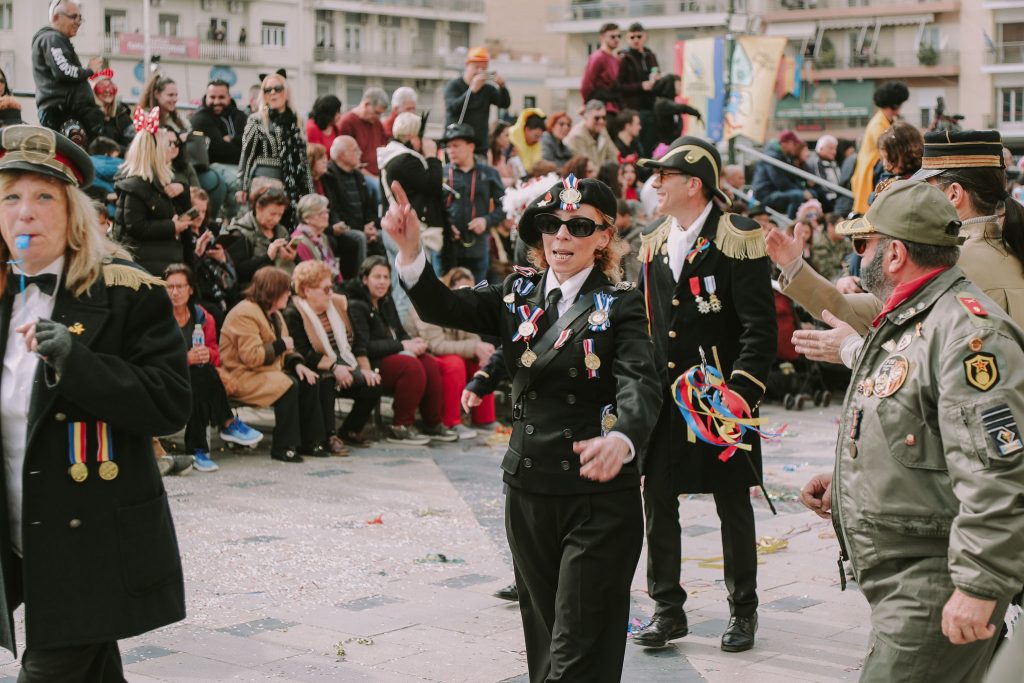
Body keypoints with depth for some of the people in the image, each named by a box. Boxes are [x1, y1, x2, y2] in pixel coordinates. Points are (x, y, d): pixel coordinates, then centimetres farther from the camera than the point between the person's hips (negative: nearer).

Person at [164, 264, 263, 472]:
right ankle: (229, 424, -24)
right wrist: (186, 359, -24)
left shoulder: (202, 316, 10)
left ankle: (198, 448, -30)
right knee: (204, 373, -34)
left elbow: (214, 353, 11)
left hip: (198, 381, 4)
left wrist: (207, 354, -14)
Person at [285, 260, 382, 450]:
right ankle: (329, 436, -28)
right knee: (326, 382, -39)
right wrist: (333, 367, -26)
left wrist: (363, 368, -1)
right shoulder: (293, 314, -11)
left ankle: (349, 431, 4)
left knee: (372, 385, -17)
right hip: (317, 372, -6)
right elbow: (302, 354, -19)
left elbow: (353, 340, 12)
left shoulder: (339, 303, 11)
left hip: (344, 368, 6)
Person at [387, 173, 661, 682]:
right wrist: (410, 253, -25)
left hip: (600, 497, -5)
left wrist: (621, 440, -43)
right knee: (541, 640, 16)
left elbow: (640, 384, -21)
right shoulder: (518, 296, 8)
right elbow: (445, 308, -5)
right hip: (528, 491, 5)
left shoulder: (618, 305, -6)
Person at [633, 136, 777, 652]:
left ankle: (743, 610, 20)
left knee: (733, 504, 7)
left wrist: (741, 391, -20)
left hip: (720, 398, -5)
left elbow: (760, 327, -12)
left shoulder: (738, 240, -9)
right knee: (657, 502, 5)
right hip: (662, 397, 5)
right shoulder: (652, 245, 10)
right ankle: (667, 609, 17)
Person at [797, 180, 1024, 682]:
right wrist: (844, 483, 15)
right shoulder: (903, 324, 17)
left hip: (937, 590, -10)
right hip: (899, 581, 10)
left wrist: (979, 587, -27)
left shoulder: (967, 329, -19)